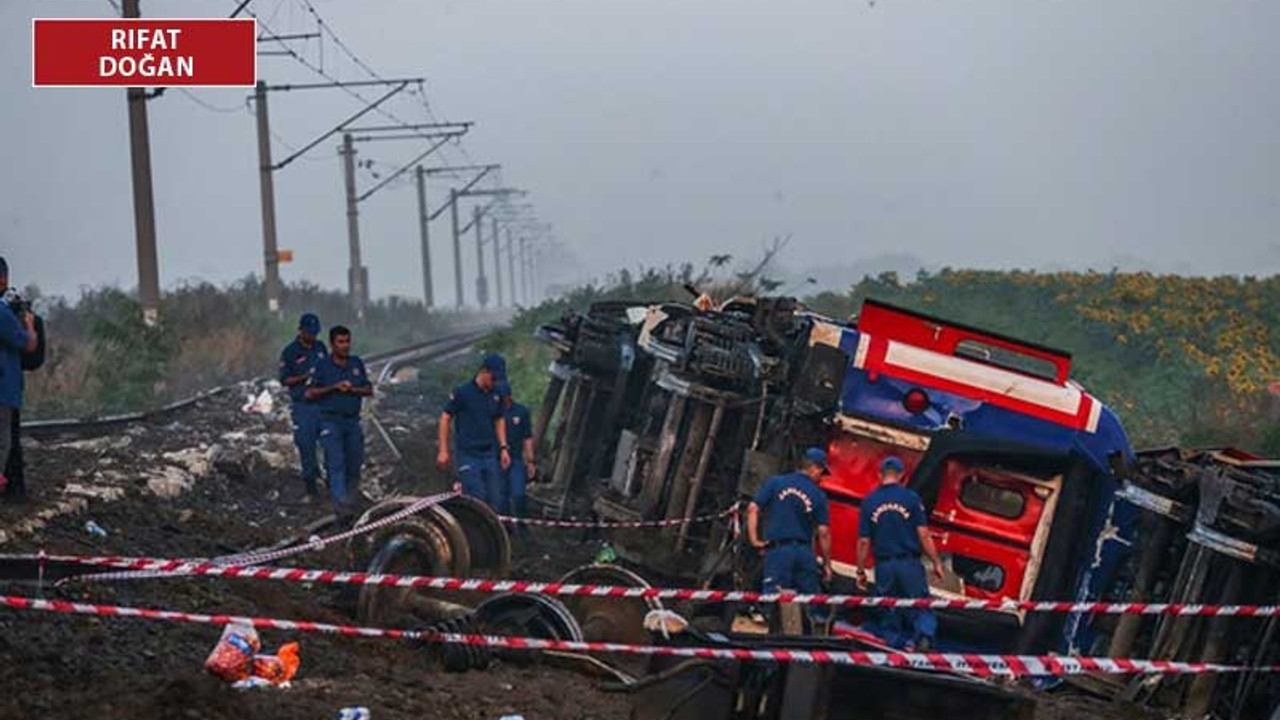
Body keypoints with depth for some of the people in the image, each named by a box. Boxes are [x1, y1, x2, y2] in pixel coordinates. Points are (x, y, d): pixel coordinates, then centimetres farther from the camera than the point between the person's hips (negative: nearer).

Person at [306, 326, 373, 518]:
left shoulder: (357, 363, 7)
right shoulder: (322, 365, -5)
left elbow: (369, 390, 9)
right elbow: (310, 393, -8)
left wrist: (353, 389, -12)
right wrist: (334, 387, -19)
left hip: (353, 421, 5)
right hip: (331, 421, -5)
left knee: (354, 463, 7)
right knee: (336, 463, -14)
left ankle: (349, 500, 25)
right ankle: (342, 508, -22)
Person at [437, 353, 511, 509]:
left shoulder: (496, 394, 9)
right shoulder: (462, 392, -7)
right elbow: (446, 417, -2)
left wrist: (503, 448, 12)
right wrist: (444, 450, -5)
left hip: (490, 455, 6)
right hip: (468, 456, -6)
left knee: (496, 501, 4)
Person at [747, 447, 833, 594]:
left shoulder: (774, 483, 6)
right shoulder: (818, 495, 4)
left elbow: (753, 509, -3)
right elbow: (823, 532, 1)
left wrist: (754, 539, 0)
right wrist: (827, 563, 8)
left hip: (778, 549, -1)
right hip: (805, 553, 1)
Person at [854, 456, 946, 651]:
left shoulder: (869, 502, 2)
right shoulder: (911, 498, -4)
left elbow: (864, 541, 3)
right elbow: (923, 535, -6)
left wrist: (860, 571, 11)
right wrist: (936, 562, 2)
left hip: (884, 566, 2)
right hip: (909, 563, -2)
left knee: (889, 615, 11)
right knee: (922, 608, 0)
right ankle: (924, 635, -27)